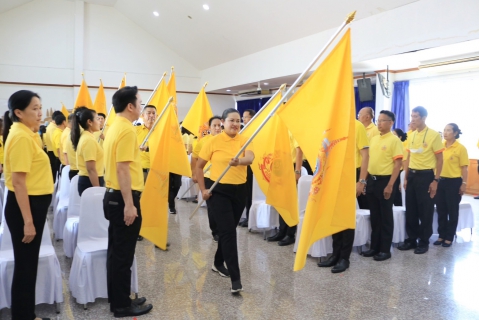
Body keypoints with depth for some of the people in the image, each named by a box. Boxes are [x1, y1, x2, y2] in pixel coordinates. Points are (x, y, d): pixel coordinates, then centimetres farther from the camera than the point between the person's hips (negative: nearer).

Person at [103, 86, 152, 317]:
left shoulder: (115, 127, 13)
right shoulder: (126, 129, -17)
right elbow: (123, 169, -23)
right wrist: (129, 204, -23)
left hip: (113, 196, 10)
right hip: (123, 199, -10)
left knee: (116, 251, 16)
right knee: (123, 254, 1)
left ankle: (117, 299, 28)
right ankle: (122, 305, 13)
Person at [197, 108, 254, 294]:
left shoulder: (244, 140, 1)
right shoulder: (213, 141, -6)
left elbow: (250, 158, -20)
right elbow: (199, 166, 1)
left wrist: (239, 161, -42)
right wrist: (203, 189, -5)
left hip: (240, 191, 4)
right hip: (219, 191, -4)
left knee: (228, 230, 16)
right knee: (228, 231, -9)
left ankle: (218, 263, 39)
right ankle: (236, 279, -5)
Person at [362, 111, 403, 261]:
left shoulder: (394, 140, -9)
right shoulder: (373, 139, 11)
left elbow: (398, 164, -13)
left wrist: (390, 185, -18)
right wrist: (365, 180, 10)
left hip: (385, 180, -6)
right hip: (372, 180, 6)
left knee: (386, 216, 3)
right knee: (374, 216, 12)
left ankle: (385, 249, 13)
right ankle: (374, 246, 22)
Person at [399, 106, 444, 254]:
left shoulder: (434, 135, -7)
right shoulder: (412, 135, 10)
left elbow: (439, 159, -7)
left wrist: (436, 180, -11)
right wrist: (406, 177, 11)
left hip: (426, 176, -6)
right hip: (412, 175, 6)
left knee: (425, 211, 3)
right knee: (410, 210, 9)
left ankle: (424, 242, 15)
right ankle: (411, 239, 21)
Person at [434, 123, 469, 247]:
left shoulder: (460, 148, -7)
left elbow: (464, 167, -6)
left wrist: (464, 183, -10)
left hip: (454, 182, -4)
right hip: (440, 181, 5)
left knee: (452, 210, 6)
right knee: (441, 210, 11)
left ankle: (449, 238, 17)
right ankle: (441, 235, 23)